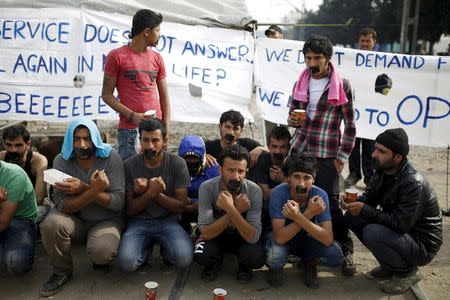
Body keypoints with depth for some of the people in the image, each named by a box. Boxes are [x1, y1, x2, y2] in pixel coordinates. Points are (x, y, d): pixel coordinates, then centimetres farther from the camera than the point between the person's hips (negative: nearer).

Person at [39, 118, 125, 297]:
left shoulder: (110, 157, -12)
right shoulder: (62, 161, -8)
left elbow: (118, 202, -17)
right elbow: (62, 206, -17)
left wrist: (84, 188, -29)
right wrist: (94, 190, -32)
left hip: (106, 221, -2)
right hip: (76, 221, 2)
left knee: (102, 251, -33)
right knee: (51, 223, -29)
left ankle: (101, 259, 7)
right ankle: (62, 271, -2)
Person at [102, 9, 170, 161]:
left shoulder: (157, 58, 13)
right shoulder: (117, 56, 0)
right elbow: (107, 94, 0)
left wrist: (167, 125, 3)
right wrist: (132, 115, -12)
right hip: (129, 129, -4)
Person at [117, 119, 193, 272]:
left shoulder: (177, 163, -6)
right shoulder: (129, 165, -4)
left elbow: (181, 206, -6)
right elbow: (130, 210, -3)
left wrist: (156, 193, -21)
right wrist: (151, 192, -21)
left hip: (168, 221, -1)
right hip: (139, 222, 1)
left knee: (184, 258, -28)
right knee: (126, 263, -26)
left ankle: (166, 252, 10)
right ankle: (145, 251, 11)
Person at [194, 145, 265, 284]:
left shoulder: (254, 191, -24)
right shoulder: (207, 188, -25)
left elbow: (253, 237, -30)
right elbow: (205, 233, -29)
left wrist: (231, 210, -44)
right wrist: (237, 210, -38)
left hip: (243, 236, 0)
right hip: (214, 235, 0)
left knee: (257, 258, -30)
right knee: (201, 255, -31)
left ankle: (244, 266, 7)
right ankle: (216, 261, 7)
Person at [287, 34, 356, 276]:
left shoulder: (342, 86, -4)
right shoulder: (300, 84, 9)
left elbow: (350, 125, -2)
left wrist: (341, 157, -6)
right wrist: (293, 120, -6)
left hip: (327, 155, -4)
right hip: (299, 149, 4)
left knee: (330, 202, -5)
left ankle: (346, 251, 11)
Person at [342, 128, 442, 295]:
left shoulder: (413, 183, -29)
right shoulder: (382, 171, -4)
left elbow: (401, 224, -30)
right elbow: (369, 196, 10)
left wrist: (365, 210, -25)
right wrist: (353, 202, -13)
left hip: (422, 245, -8)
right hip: (395, 229, 8)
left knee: (372, 233, -31)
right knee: (352, 217, -4)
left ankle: (408, 271, -3)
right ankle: (390, 264, 11)